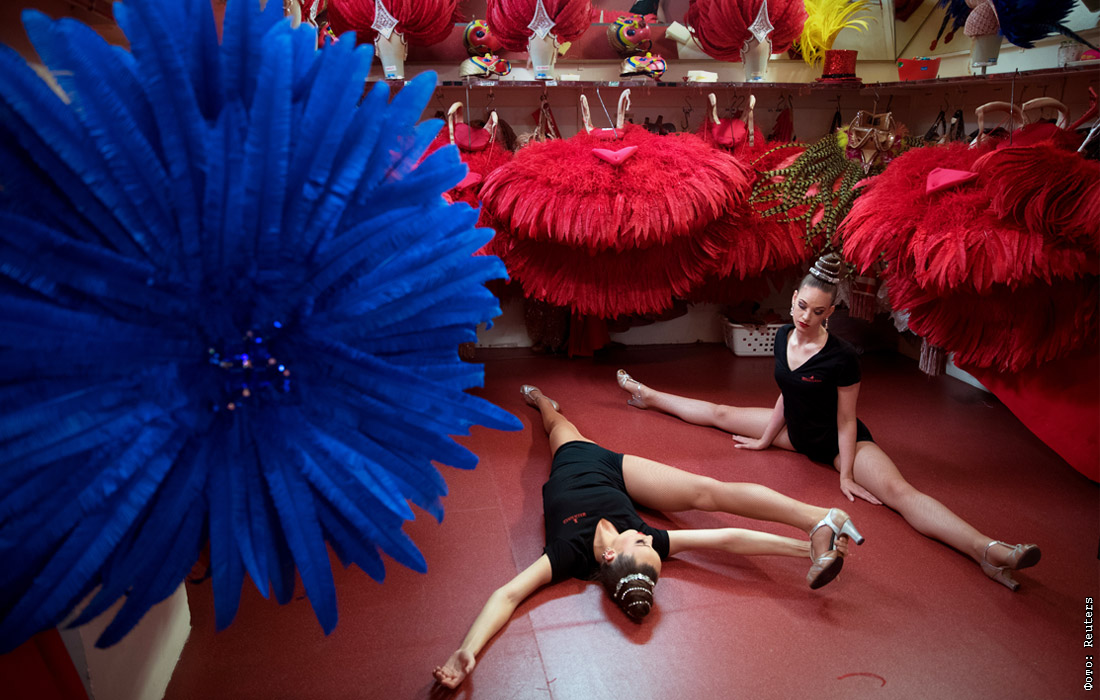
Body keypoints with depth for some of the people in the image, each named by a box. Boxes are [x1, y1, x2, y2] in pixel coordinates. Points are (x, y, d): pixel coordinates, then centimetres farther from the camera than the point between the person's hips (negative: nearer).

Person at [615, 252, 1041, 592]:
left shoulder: (842, 358, -27)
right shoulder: (783, 337, -8)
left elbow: (846, 421, -20)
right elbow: (786, 396, 6)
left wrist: (846, 476, -18)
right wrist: (764, 440, 12)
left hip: (835, 441, -6)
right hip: (796, 432, 7)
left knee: (899, 492, -29)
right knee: (720, 414, 15)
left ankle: (988, 551, -45)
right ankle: (649, 397, 38)